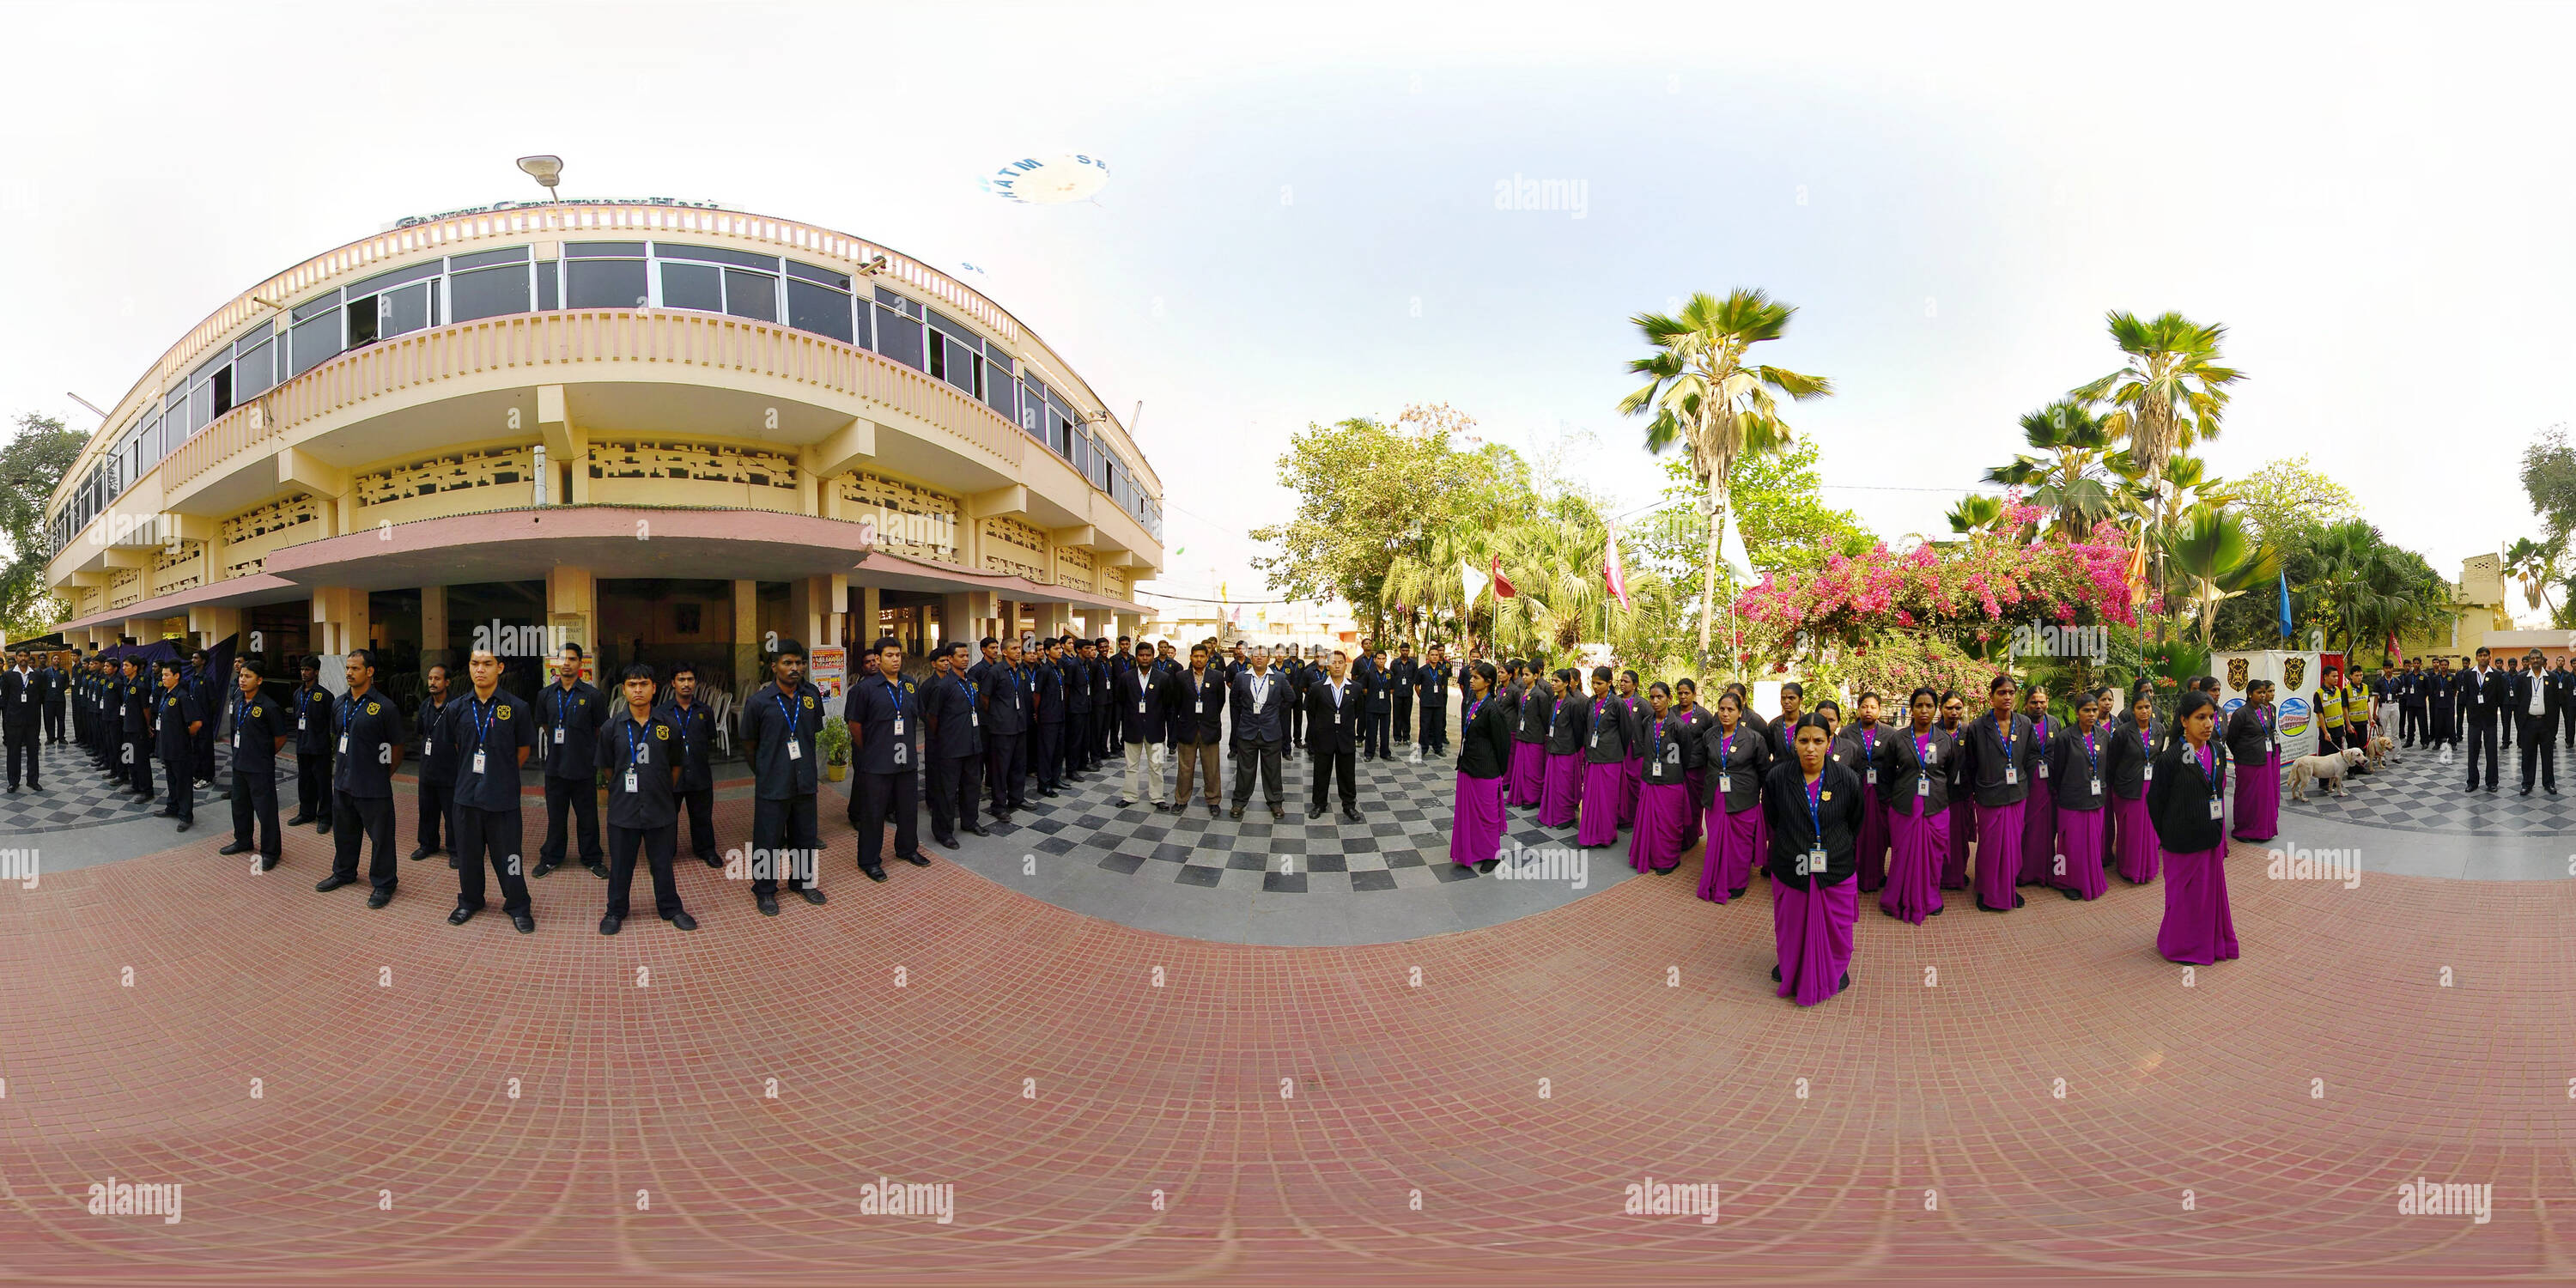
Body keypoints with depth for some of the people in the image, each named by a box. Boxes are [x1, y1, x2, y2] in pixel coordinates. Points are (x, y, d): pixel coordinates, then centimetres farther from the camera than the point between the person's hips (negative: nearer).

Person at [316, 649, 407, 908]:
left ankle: (383, 884, 14)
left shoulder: (385, 707, -13)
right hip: (343, 783, 7)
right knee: (343, 831, 21)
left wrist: (381, 774, 2)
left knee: (380, 837, 2)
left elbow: (397, 748, -6)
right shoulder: (339, 704, 7)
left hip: (373, 789, -6)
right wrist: (342, 767, 16)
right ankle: (343, 872, 40)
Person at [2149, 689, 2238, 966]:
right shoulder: (2170, 757, -18)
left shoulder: (2218, 751, 1)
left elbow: (2217, 789, 13)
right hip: (2183, 840, -6)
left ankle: (2213, 940, 33)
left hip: (2212, 836, 6)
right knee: (2185, 892, 7)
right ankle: (2183, 946, 24)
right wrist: (2166, 837, -4)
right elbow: (2155, 801, -10)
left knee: (2212, 888, 16)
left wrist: (2218, 827, 11)